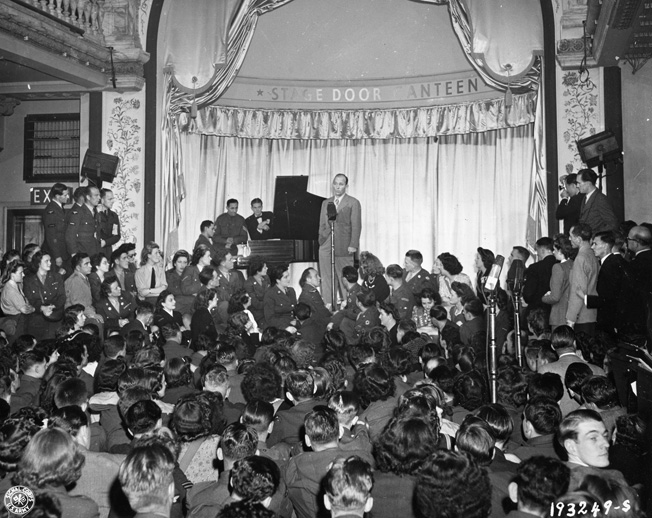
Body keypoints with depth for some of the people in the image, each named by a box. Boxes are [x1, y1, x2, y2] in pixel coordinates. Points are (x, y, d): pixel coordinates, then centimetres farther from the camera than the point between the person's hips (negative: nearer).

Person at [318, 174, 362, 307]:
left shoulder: (353, 203, 2)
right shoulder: (326, 203, 17)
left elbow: (356, 226, -4)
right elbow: (322, 225, 18)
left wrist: (353, 245, -11)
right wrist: (321, 241, 7)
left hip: (343, 248, -4)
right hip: (326, 247, 4)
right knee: (327, 279, 3)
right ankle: (328, 306, 8)